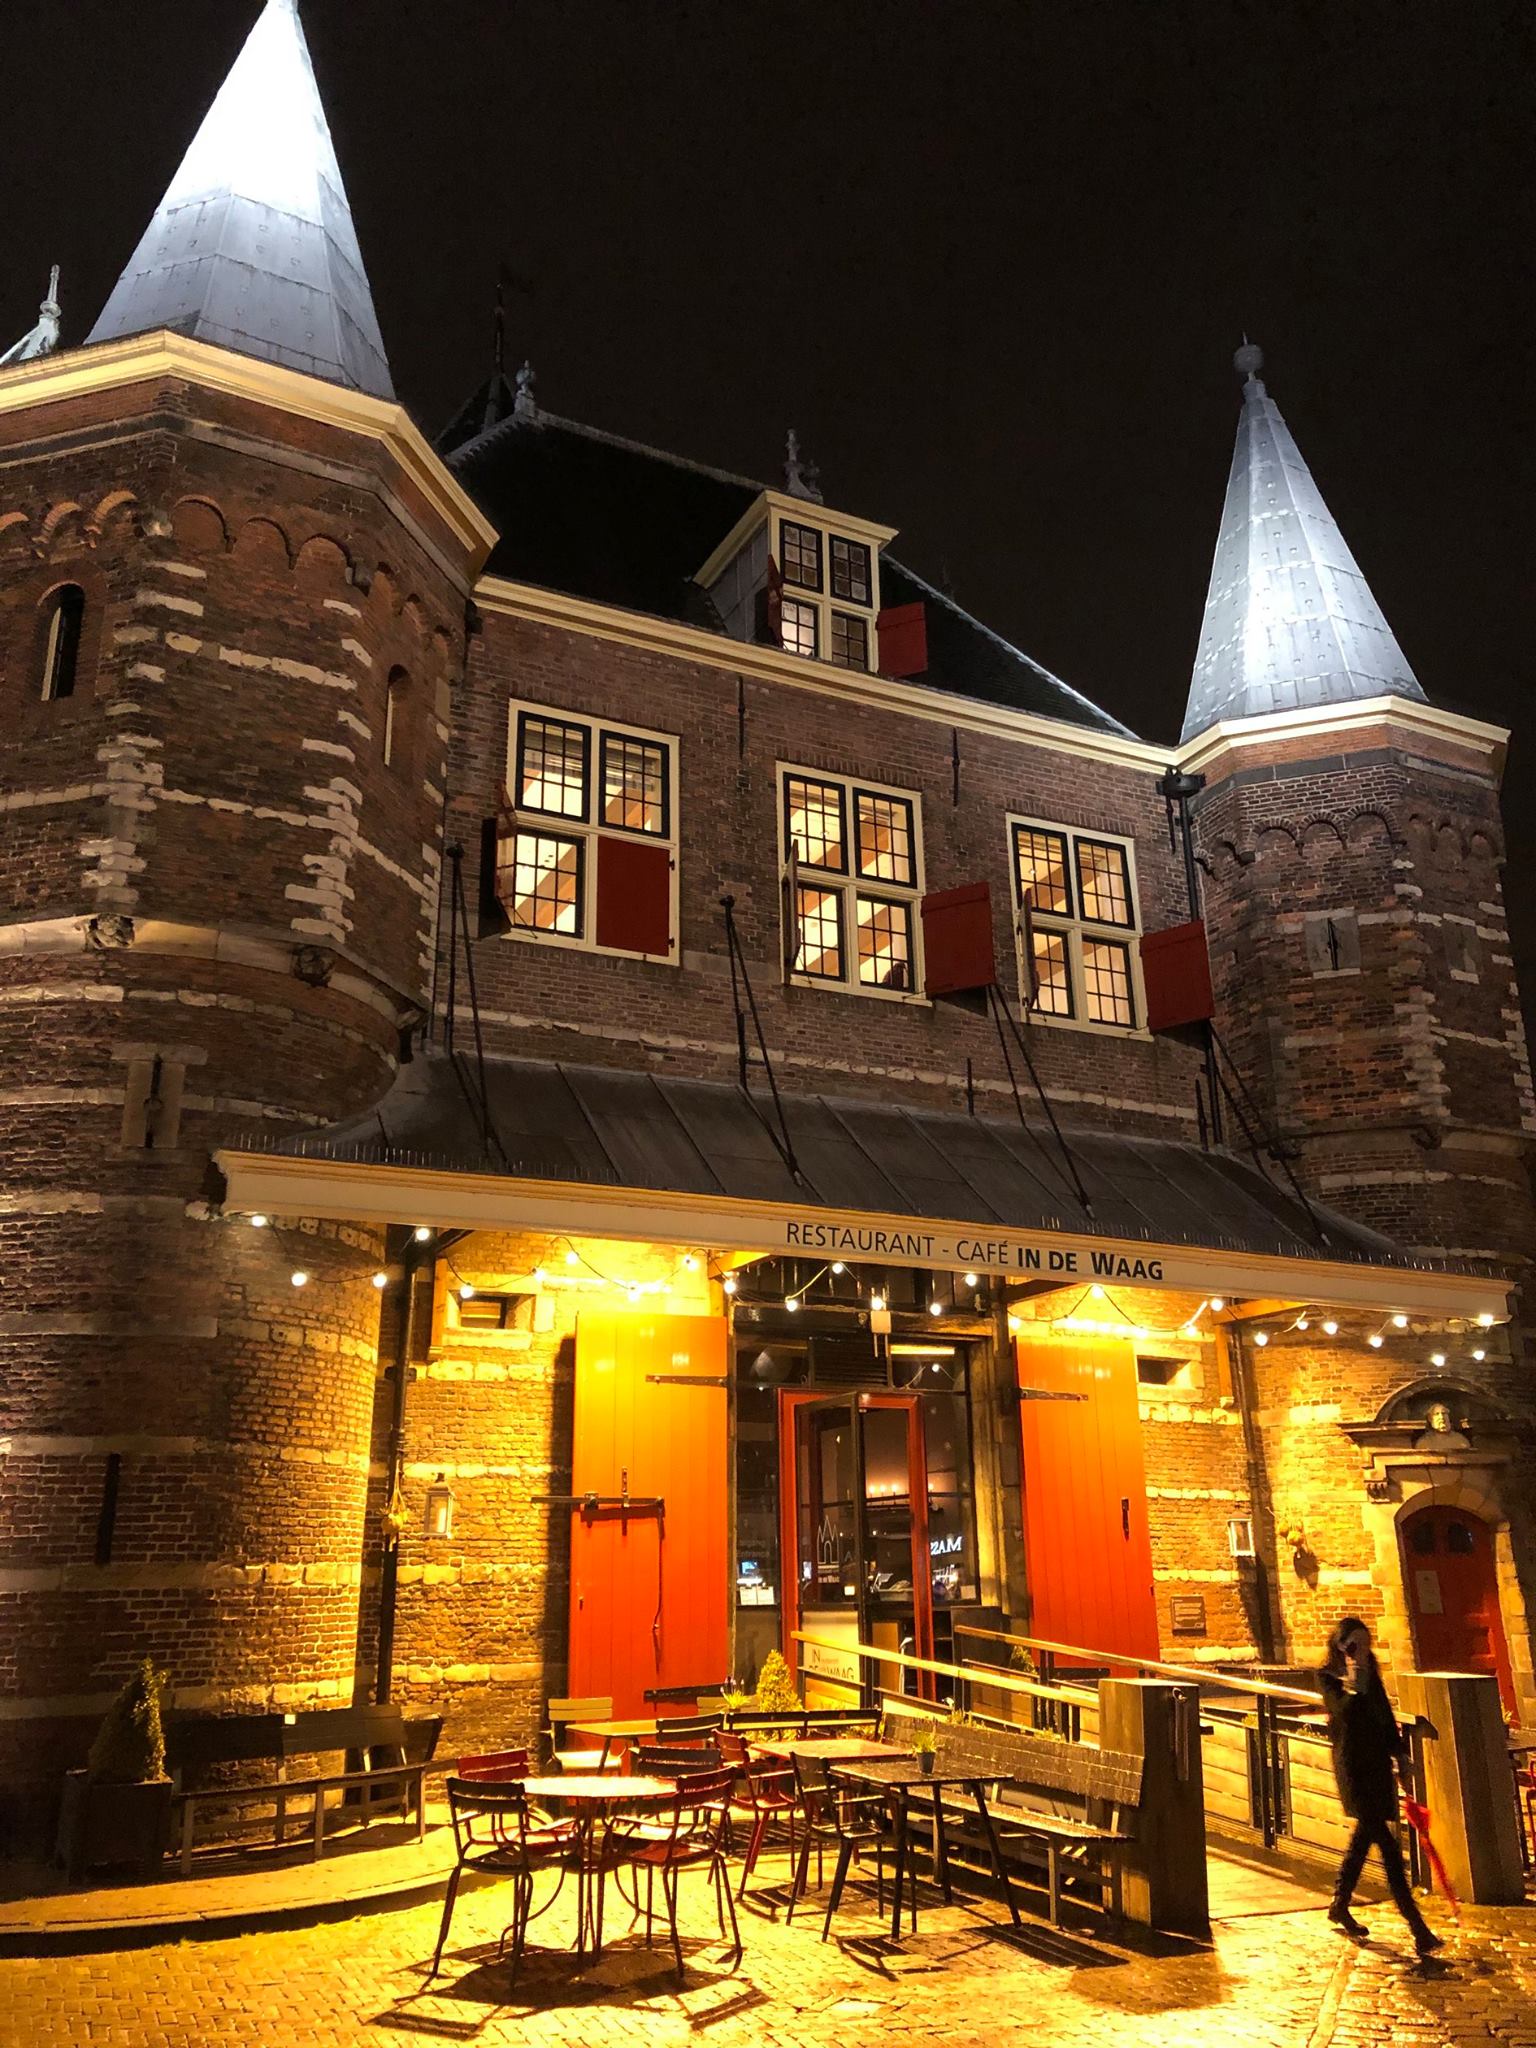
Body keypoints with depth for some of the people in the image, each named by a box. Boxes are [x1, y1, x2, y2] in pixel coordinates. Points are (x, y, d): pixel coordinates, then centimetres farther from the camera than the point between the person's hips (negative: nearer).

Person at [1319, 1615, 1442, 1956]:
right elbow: (1342, 1712, -26)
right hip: (1353, 1765, -8)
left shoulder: (1370, 1674, 8)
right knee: (1386, 1844, -11)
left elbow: (1385, 1714, 18)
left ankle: (1340, 1907, 31)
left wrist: (1399, 1751, 18)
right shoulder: (1330, 1678, -11)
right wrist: (1353, 1687, -39)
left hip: (1378, 1762, 8)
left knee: (1365, 1834, 16)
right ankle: (1417, 1927, -11)